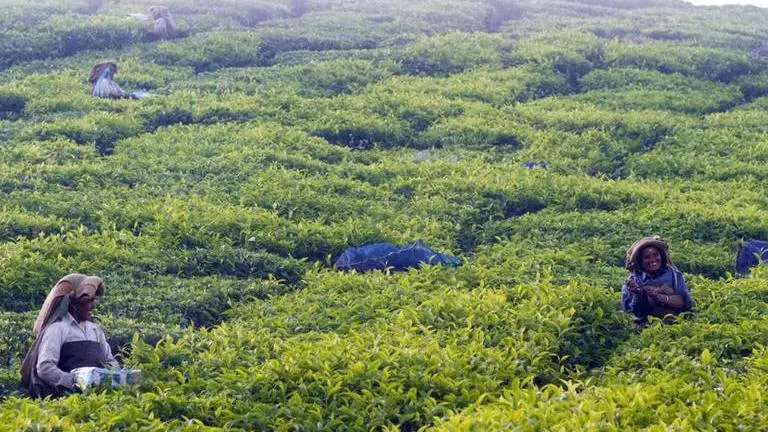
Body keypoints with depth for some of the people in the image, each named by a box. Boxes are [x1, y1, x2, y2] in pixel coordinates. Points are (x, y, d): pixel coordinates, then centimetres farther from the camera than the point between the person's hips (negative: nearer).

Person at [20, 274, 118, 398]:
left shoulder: (96, 329, 20)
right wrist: (75, 382, -21)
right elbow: (45, 369, -10)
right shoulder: (57, 328, 0)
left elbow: (110, 361, 25)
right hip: (70, 393, -6)